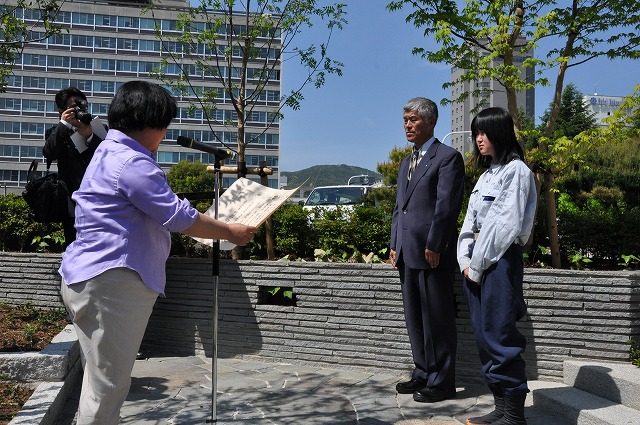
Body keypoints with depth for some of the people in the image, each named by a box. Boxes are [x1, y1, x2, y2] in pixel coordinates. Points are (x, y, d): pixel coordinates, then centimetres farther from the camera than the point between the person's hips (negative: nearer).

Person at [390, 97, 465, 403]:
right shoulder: (406, 162, 20)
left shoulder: (448, 157, -6)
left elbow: (446, 206, -14)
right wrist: (395, 245, 13)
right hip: (408, 253, 9)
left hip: (433, 254, -8)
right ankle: (423, 374, 28)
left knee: (437, 320, 1)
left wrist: (433, 247, -18)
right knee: (415, 319, 15)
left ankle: (441, 383, 12)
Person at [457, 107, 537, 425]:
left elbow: (505, 224, -15)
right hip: (477, 261, 8)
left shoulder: (516, 170, -6)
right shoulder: (486, 175, 18)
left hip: (500, 260, -8)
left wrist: (478, 264, -12)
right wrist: (466, 261, 1)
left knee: (499, 337, -6)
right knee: (483, 336, 9)